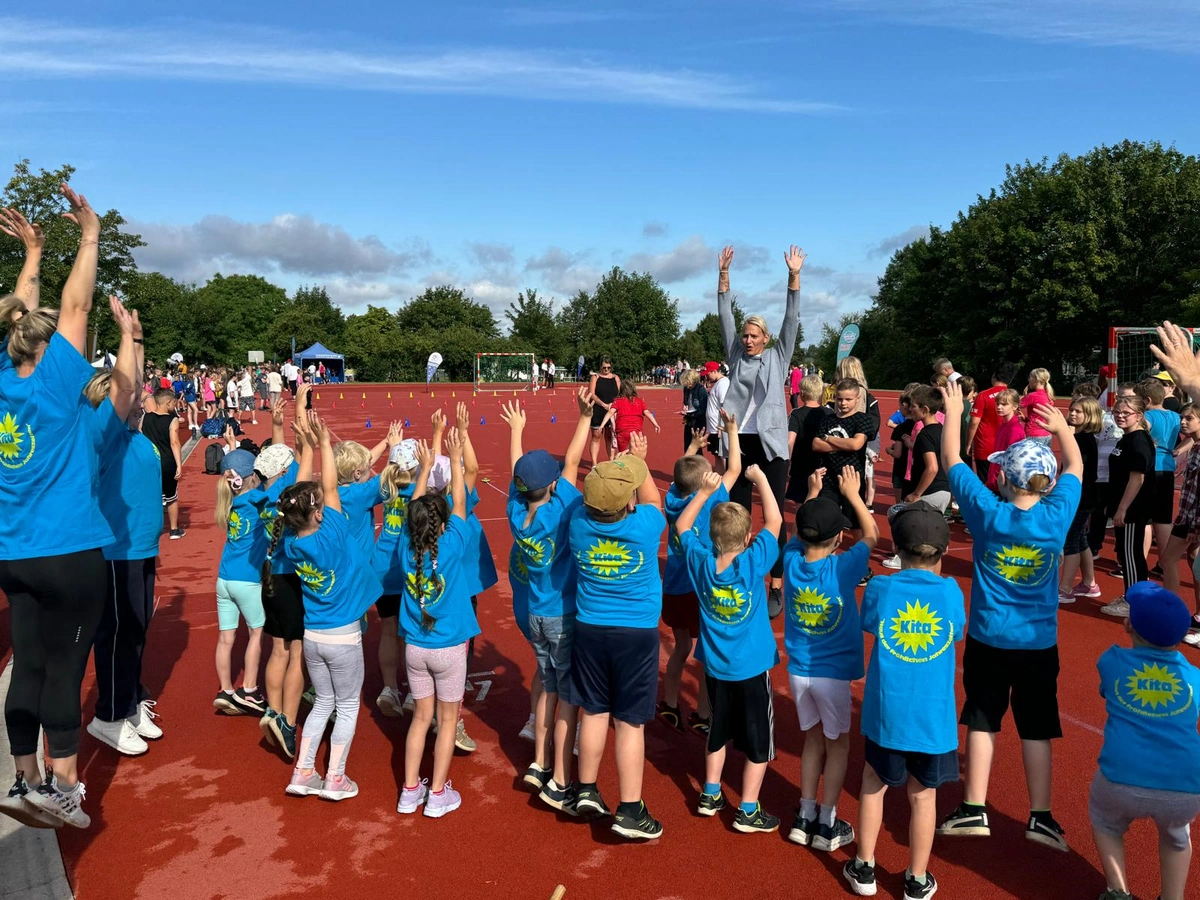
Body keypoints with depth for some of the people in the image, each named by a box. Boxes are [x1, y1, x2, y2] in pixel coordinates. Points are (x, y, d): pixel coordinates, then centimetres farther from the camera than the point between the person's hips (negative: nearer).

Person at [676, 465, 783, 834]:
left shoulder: (701, 562, -11)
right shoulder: (753, 564, -22)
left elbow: (682, 525, 4)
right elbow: (774, 520, -16)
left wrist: (704, 492, -1)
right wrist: (761, 478, -10)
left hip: (716, 667, 4)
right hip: (753, 668, -4)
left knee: (719, 730, 23)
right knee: (758, 740, 10)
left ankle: (710, 794, 32)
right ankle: (748, 811, 17)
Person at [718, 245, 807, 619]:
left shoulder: (778, 356, 4)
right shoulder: (736, 354, 9)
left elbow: (792, 319, -4)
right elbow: (725, 314, 5)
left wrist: (794, 276, -12)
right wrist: (723, 274, -2)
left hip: (771, 444, -2)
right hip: (740, 442, 2)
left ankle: (776, 586, 6)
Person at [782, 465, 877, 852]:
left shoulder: (792, 561, -9)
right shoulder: (842, 568, -19)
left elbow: (801, 531, 15)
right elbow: (872, 535, -1)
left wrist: (813, 494, 18)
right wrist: (852, 494, 6)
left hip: (798, 671, 4)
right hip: (833, 673, -4)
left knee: (813, 739, 20)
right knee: (837, 743, 14)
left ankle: (804, 817, 23)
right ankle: (826, 824, 18)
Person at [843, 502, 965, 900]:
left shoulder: (880, 589, -10)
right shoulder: (950, 591, -9)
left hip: (886, 713, 0)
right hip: (933, 716, 0)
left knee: (873, 786, 19)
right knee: (923, 796, 16)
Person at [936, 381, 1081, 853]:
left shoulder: (987, 512, -15)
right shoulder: (1057, 515, -11)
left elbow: (951, 459, -3)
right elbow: (1076, 467, 9)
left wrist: (953, 412, 9)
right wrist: (1062, 427, 21)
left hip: (988, 638, -1)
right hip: (1040, 642, 1)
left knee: (982, 721, 10)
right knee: (1037, 728, 11)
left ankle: (974, 809, 15)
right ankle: (1040, 816, 18)